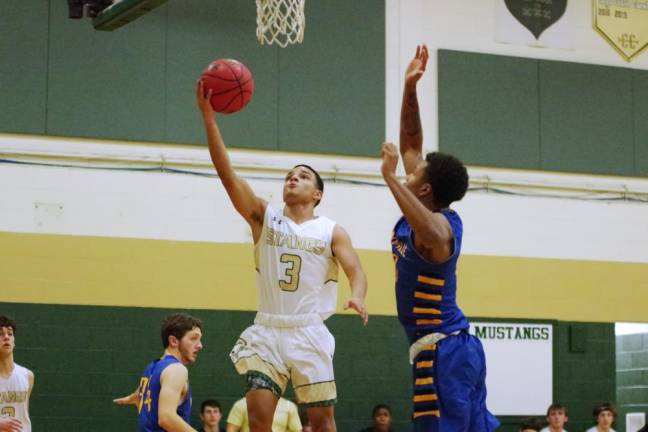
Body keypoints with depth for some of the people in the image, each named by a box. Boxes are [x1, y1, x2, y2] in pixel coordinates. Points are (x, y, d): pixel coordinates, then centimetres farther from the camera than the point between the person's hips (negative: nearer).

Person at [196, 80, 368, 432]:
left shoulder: (331, 231, 4)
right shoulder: (264, 217, 5)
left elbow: (355, 271, -7)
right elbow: (227, 174, -5)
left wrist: (357, 297, -32)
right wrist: (208, 117, -15)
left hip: (309, 333, -1)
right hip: (267, 330, 1)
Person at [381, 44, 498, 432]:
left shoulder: (439, 226, -16)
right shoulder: (427, 215, 10)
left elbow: (429, 234, -45)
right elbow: (412, 143, 17)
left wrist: (392, 178, -39)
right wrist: (410, 88, 9)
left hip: (441, 351, -10)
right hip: (458, 347, 10)